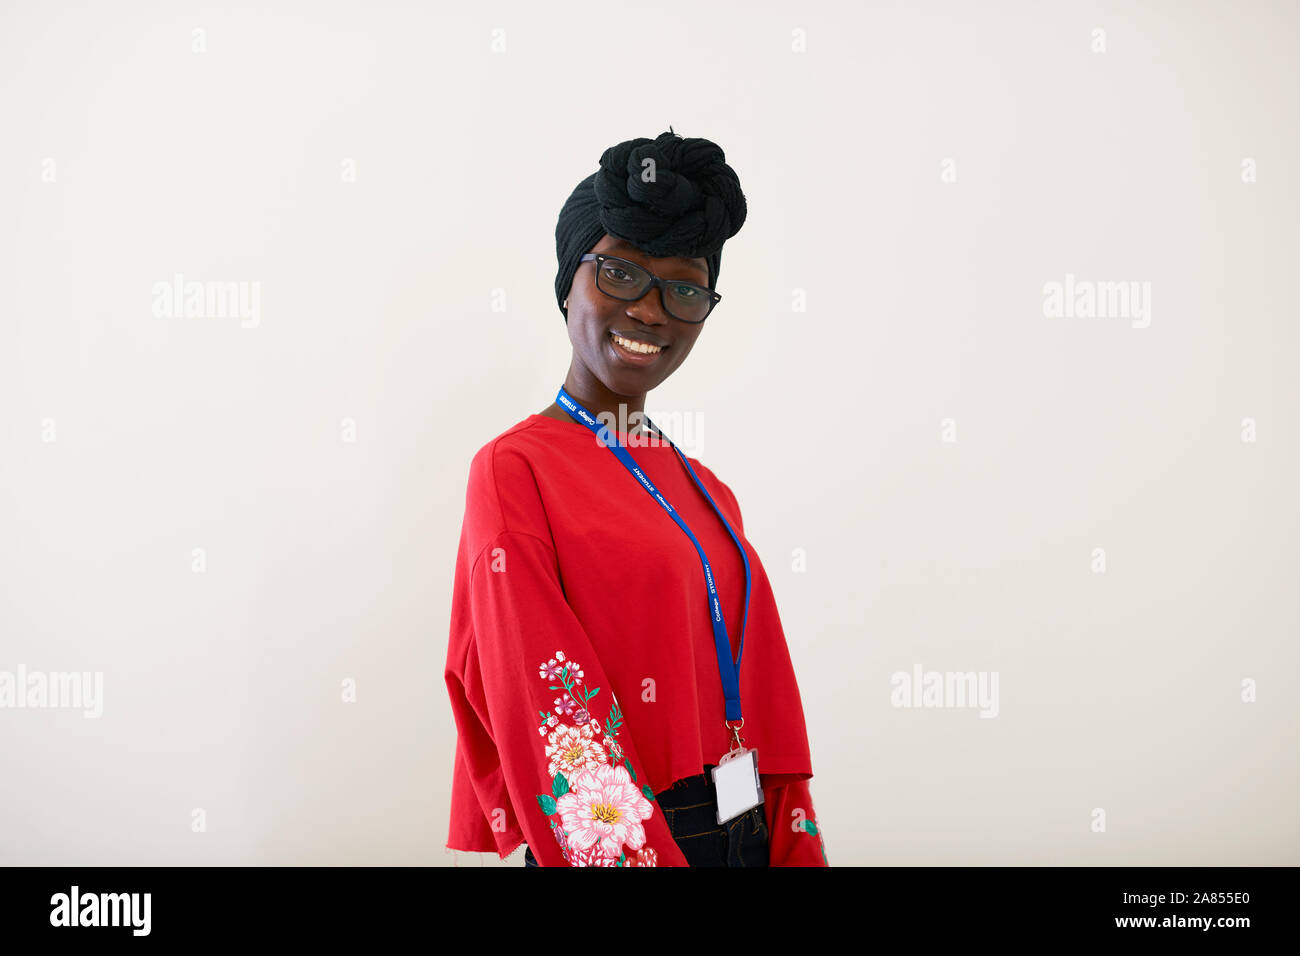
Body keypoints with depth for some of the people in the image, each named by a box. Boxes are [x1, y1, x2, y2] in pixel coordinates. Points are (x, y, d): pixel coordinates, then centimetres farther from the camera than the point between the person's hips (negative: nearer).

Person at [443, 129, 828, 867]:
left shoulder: (709, 494, 9)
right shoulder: (516, 469, -10)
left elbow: (770, 716, 7)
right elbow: (552, 719, -18)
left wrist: (800, 853, -4)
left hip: (751, 839, 6)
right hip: (627, 846, -6)